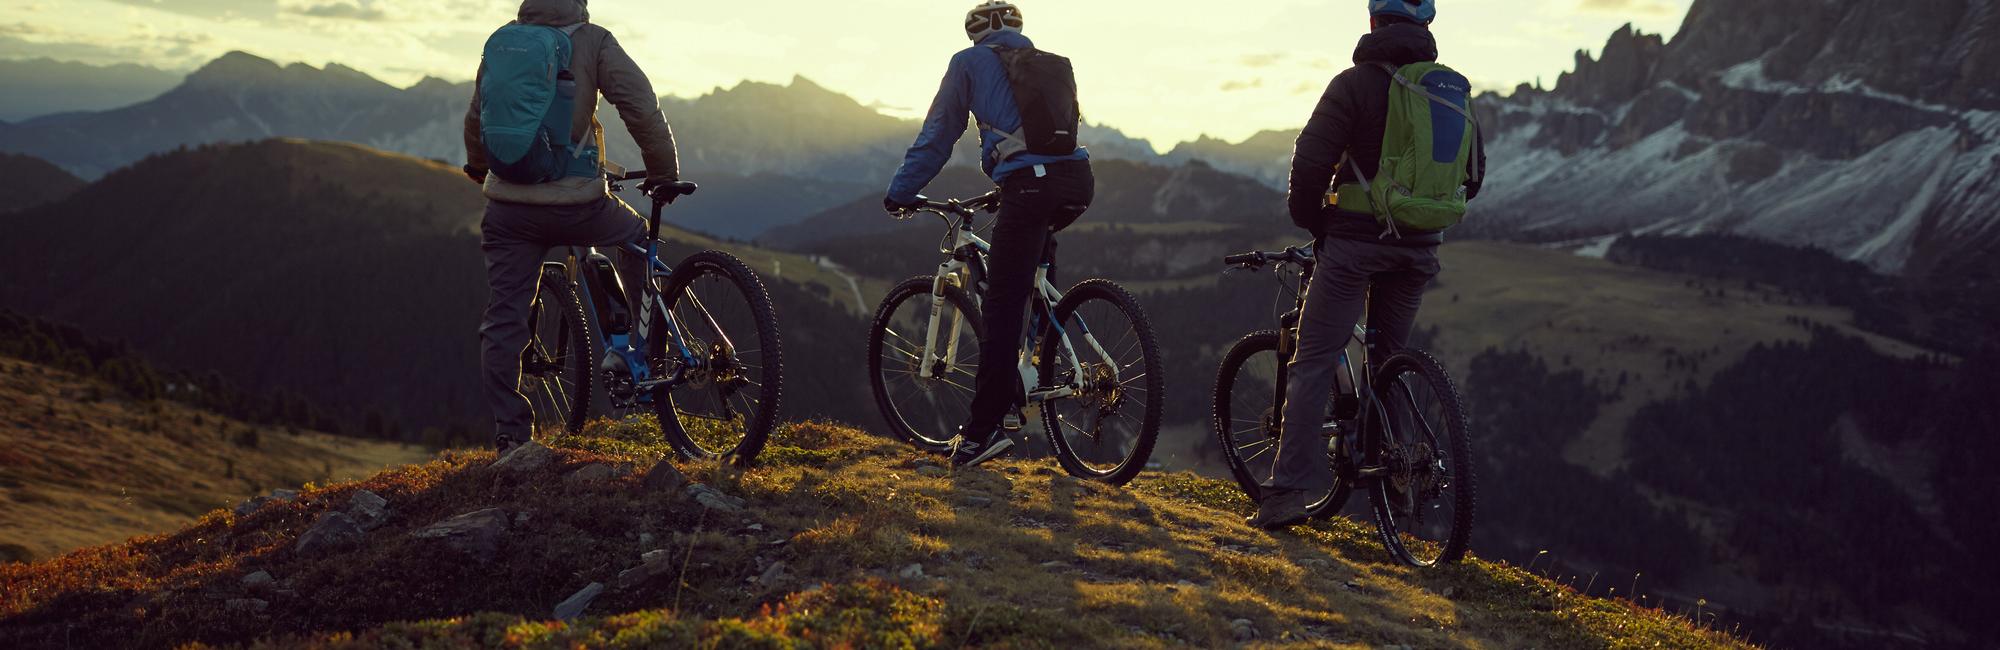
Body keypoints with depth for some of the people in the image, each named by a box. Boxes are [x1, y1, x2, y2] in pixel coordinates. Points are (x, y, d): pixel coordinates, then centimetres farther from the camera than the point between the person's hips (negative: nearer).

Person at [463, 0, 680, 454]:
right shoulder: (592, 41, -5)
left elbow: (476, 118, 22)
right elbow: (643, 109, -10)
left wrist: (477, 167, 41)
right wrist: (665, 173, 5)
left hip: (508, 207, 3)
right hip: (576, 205, -3)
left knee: (504, 319, 9)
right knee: (636, 236, 28)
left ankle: (509, 434, 8)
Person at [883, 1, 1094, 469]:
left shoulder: (970, 62, 14)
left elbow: (938, 134, 13)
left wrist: (901, 192, 23)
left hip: (1028, 186, -5)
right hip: (1078, 184, 5)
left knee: (1002, 307, -3)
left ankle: (982, 431, -7)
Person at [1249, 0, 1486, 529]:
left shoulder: (1355, 84, -8)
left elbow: (1310, 161, -14)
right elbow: (1473, 174, 15)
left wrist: (1311, 220, 3)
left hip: (1355, 241, -5)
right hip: (1419, 249, 5)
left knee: (1313, 364, -4)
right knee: (1389, 362, 20)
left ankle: (1289, 490, -11)